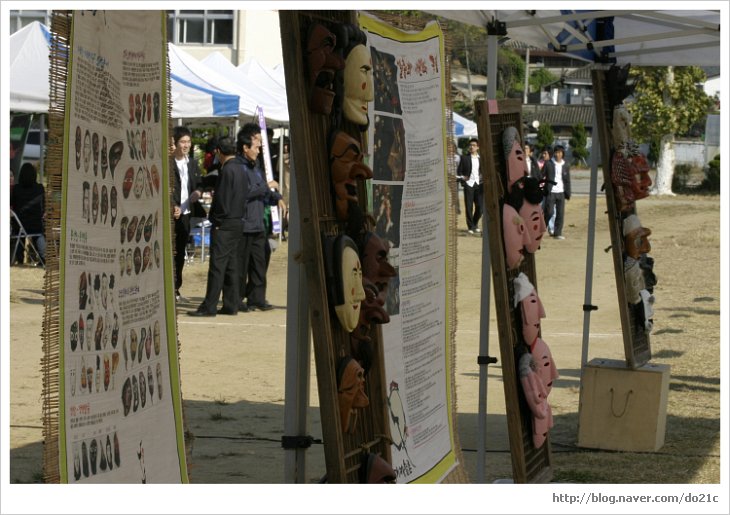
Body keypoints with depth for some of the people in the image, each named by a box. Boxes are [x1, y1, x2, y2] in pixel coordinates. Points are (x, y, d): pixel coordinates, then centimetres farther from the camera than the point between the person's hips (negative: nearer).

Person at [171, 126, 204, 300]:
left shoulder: (193, 163, 13)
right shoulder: (167, 163, -10)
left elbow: (199, 183, 20)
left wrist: (197, 192, -2)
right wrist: (173, 207, -21)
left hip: (186, 213, 6)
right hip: (171, 214, -6)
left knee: (180, 252, 12)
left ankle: (176, 287, 20)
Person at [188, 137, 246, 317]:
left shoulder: (227, 170, -15)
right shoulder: (240, 169, 13)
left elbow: (222, 198, -17)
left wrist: (216, 219, -10)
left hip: (224, 224, -9)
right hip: (238, 223, 9)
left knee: (217, 265, -8)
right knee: (231, 266, 11)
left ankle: (209, 307, -9)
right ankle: (231, 305, 12)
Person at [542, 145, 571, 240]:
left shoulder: (566, 166, 8)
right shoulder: (548, 164, 0)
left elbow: (567, 181, 11)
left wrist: (568, 193, 7)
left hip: (561, 192, 3)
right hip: (550, 192, -3)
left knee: (560, 213, 1)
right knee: (549, 212, -8)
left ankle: (557, 233, 7)